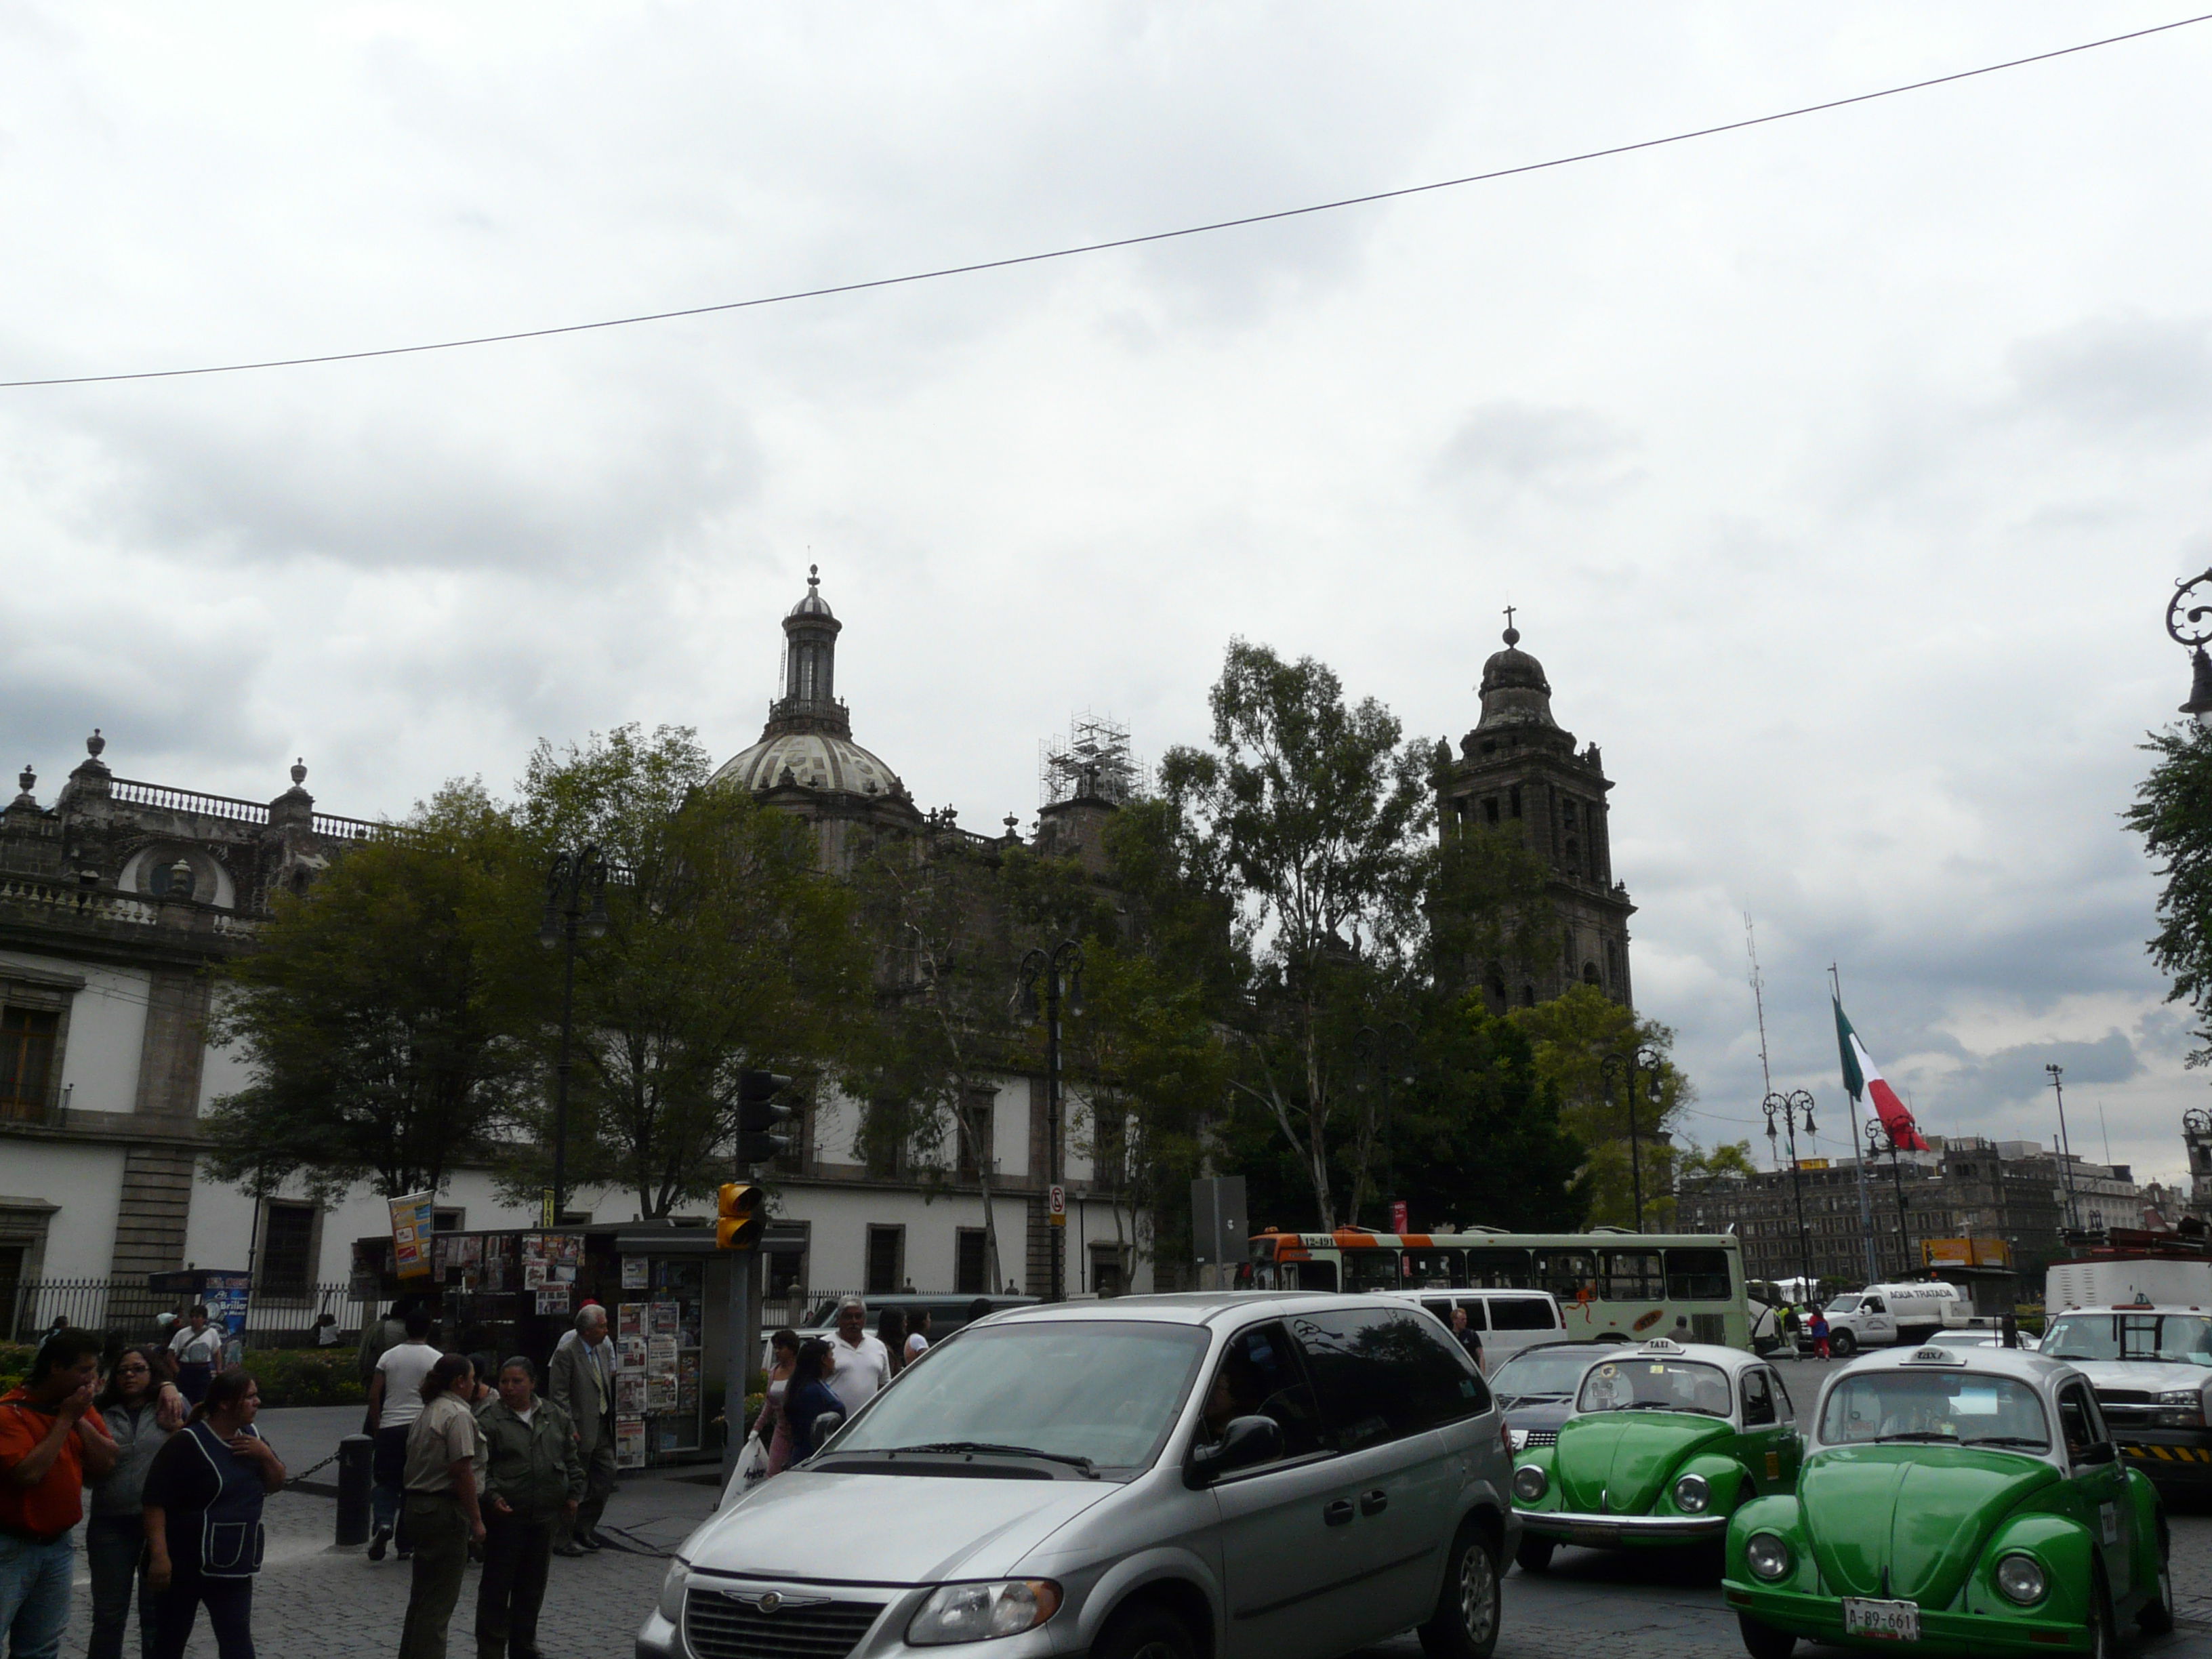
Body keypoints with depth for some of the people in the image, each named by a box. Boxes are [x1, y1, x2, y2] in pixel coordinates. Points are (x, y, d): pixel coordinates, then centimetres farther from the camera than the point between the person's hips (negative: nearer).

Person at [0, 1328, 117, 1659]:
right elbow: (28, 1473, -24)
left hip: (58, 1545, 6)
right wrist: (65, 1419, -19)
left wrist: (81, 1420, -11)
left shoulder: (82, 1408, 6)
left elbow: (106, 1461, 0)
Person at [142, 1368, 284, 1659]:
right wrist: (159, 1555, -24)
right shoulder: (187, 1443, -15)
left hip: (234, 1562, 6)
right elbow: (155, 1502, -17)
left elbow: (275, 1485, 14)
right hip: (184, 1561, -6)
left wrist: (266, 1455, -6)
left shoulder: (251, 1437, 7)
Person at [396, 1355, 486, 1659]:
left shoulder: (425, 1413, 15)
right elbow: (462, 1471, -20)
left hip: (417, 1506, 10)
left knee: (422, 1593, 19)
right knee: (440, 1598, -4)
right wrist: (476, 1520, -15)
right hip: (445, 1511, -10)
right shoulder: (458, 1415, -15)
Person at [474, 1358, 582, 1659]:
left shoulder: (555, 1417, 10)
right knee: (496, 1588, 0)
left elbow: (571, 1460, 16)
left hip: (544, 1519, 5)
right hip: (505, 1514, -5)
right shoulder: (488, 1419, -5)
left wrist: (574, 1494, 8)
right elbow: (478, 1467, -9)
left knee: (532, 1588, 13)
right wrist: (491, 1497, -20)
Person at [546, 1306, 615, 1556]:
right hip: (581, 1431, -8)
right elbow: (558, 1394, -15)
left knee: (605, 1479, 10)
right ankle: (563, 1540, 12)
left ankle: (584, 1529, 25)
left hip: (602, 1430, 8)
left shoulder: (604, 1350, 11)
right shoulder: (566, 1354, -13)